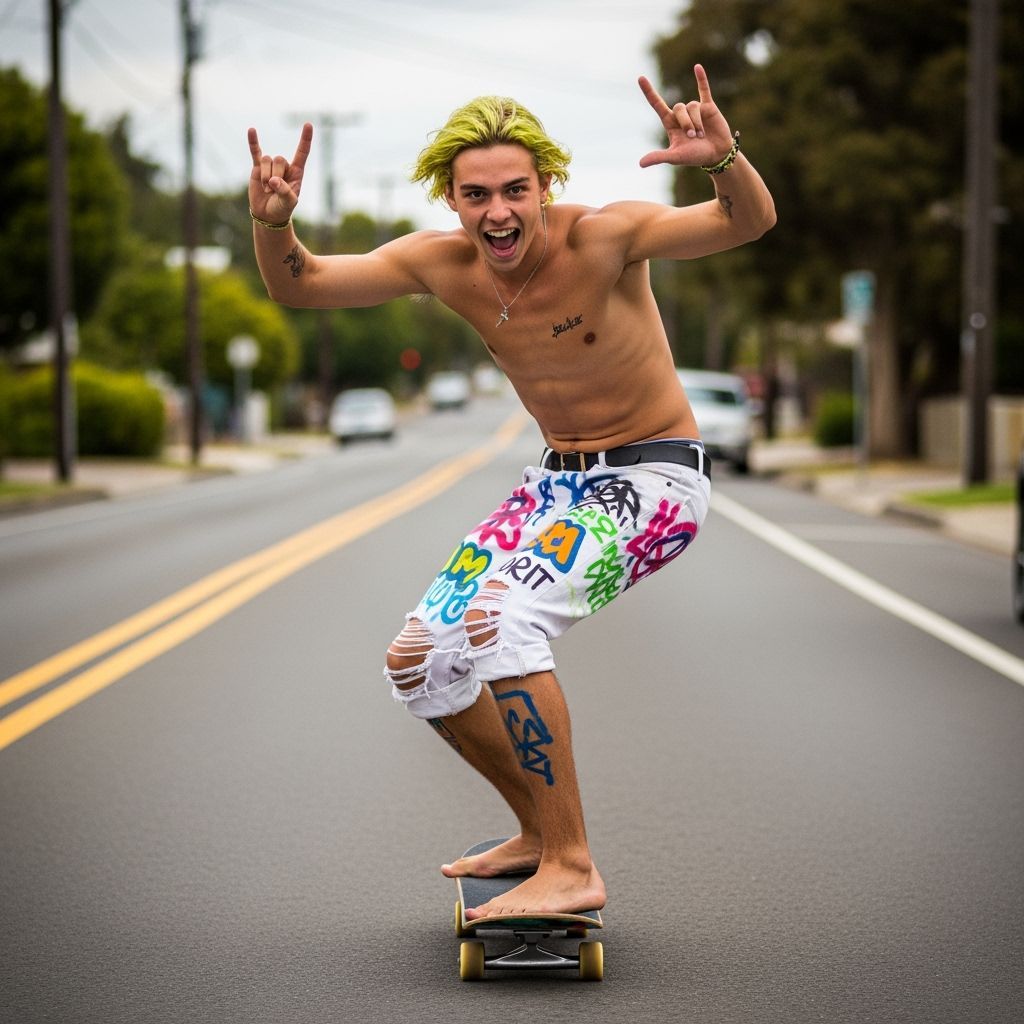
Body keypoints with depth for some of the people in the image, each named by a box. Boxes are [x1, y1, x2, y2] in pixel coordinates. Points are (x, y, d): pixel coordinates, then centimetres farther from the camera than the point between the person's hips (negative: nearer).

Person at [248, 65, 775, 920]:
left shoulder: (601, 239, -22)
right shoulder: (442, 264, -6)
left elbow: (751, 222, -32)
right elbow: (298, 286, 1)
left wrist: (725, 159, -54)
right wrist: (273, 223, -21)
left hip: (656, 480, -7)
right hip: (559, 481, 7)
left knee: (502, 621, -30)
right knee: (420, 664, 5)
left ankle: (572, 869, -19)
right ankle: (542, 831, 24)